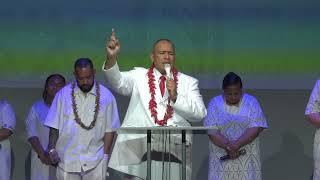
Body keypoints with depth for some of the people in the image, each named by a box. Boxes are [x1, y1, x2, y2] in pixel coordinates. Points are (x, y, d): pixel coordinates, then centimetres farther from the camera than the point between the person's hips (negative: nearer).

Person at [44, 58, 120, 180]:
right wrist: (52, 149, -4)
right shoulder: (63, 94, 2)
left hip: (95, 160, -1)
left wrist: (105, 155, -1)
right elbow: (54, 126, 5)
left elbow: (109, 129, 4)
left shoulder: (106, 96, 1)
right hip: (67, 159, 1)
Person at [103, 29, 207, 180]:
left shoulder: (188, 82, 15)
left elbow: (200, 113, 3)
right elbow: (118, 82, -5)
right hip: (139, 149, 0)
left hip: (175, 150, 0)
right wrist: (111, 58, -23)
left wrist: (175, 97, -10)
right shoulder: (139, 76, 15)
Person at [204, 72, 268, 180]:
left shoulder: (251, 102, 2)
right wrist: (228, 146, -19)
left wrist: (237, 145, -19)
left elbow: (256, 128, -8)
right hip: (221, 158, 0)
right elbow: (211, 130, -7)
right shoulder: (215, 103, 3)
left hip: (247, 158, 0)